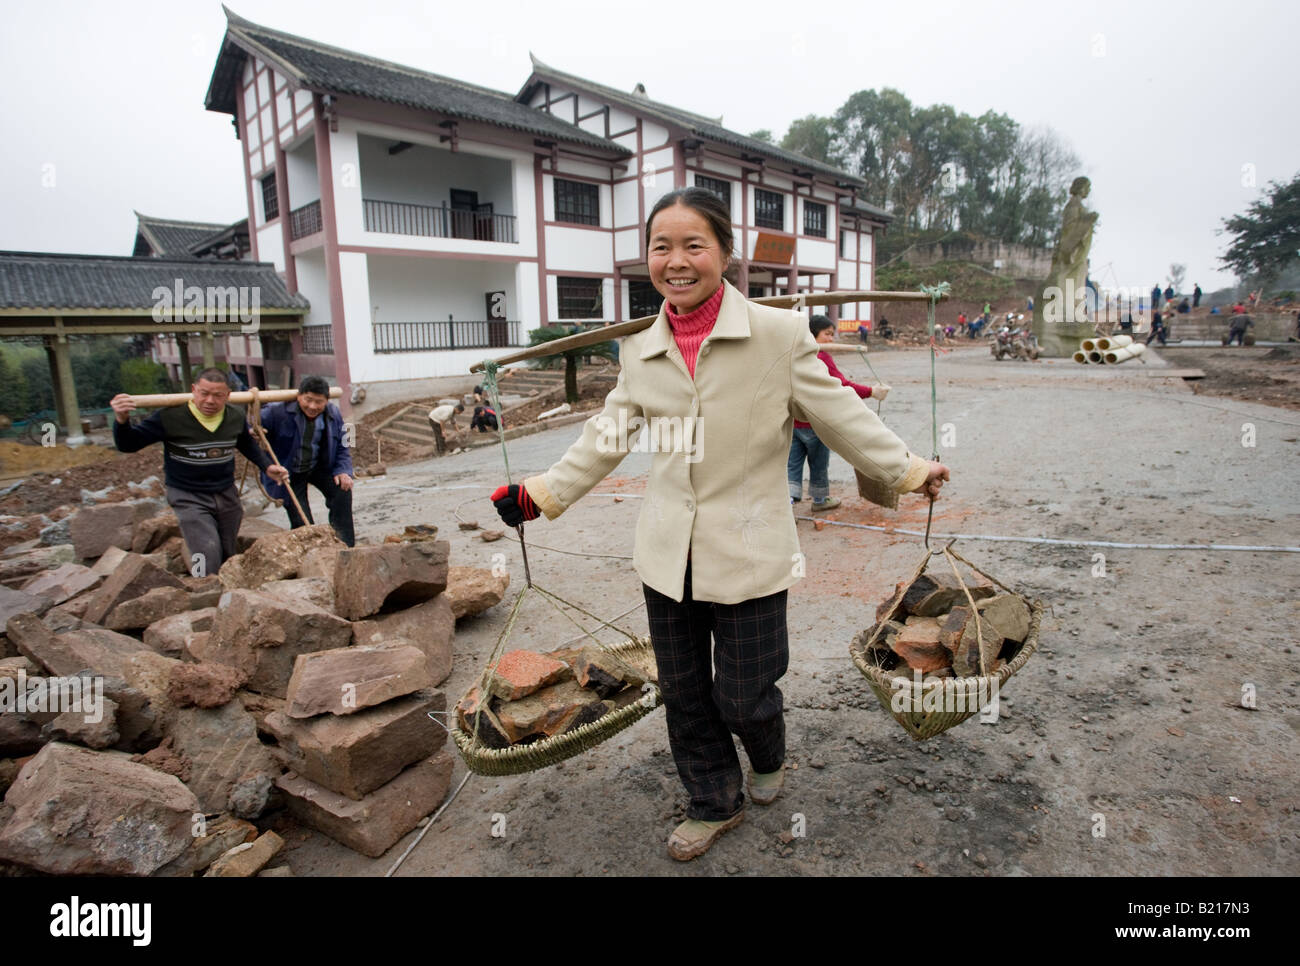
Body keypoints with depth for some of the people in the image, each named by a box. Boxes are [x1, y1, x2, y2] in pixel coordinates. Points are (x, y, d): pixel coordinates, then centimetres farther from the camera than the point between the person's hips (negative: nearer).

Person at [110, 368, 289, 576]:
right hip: (188, 497, -4)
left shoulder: (236, 416, -4)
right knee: (208, 553, -21)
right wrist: (121, 420, -31)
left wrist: (267, 466, 3)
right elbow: (128, 445, -11)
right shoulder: (170, 416, -17)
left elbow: (247, 444, 17)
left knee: (229, 556, 16)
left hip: (227, 494, 5)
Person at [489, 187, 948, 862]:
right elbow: (604, 439, 12)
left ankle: (768, 759, 46)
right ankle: (714, 803, 42)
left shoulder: (779, 333, -7)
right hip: (667, 553, 4)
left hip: (747, 552, -4)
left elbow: (840, 415, 0)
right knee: (684, 694, 16)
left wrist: (909, 470, 2)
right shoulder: (640, 351, 5)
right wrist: (542, 494, 11)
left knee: (743, 696, 8)